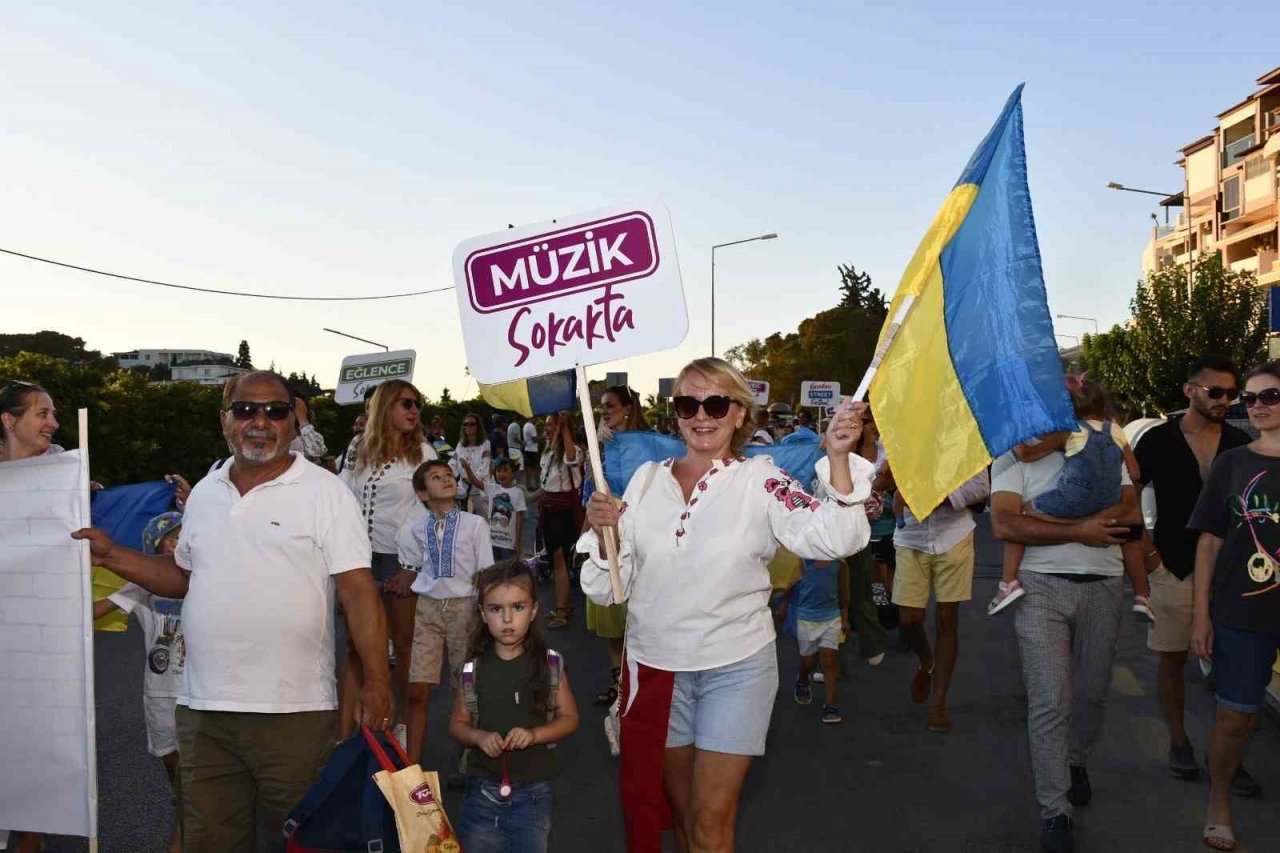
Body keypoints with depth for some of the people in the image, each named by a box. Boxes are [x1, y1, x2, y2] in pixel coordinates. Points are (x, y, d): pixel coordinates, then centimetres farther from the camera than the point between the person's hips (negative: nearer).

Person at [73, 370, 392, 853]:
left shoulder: (325, 492, -6)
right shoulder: (204, 493, 11)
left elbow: (358, 590, -11)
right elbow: (185, 577, 21)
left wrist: (376, 682, -18)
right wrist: (110, 555, 11)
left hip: (296, 710, -5)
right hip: (203, 707, 5)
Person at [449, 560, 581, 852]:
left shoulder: (549, 663, -6)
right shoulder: (472, 669, -4)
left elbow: (569, 718, 0)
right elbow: (457, 724, 5)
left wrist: (534, 734, -16)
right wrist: (479, 737, -15)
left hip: (533, 791, -1)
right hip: (483, 789, 1)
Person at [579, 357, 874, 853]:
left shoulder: (760, 481, -8)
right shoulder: (646, 479, 0)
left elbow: (832, 539, -24)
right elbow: (610, 589, 1)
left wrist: (838, 458, -36)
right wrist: (603, 534, -18)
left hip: (735, 668, -3)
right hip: (655, 664, 3)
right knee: (681, 812, 20)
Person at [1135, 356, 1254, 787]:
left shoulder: (1240, 444, 4)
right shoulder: (1158, 439, -3)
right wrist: (1144, 549, -6)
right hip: (1174, 569, -2)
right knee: (1173, 658, 8)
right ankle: (1179, 742, 23)